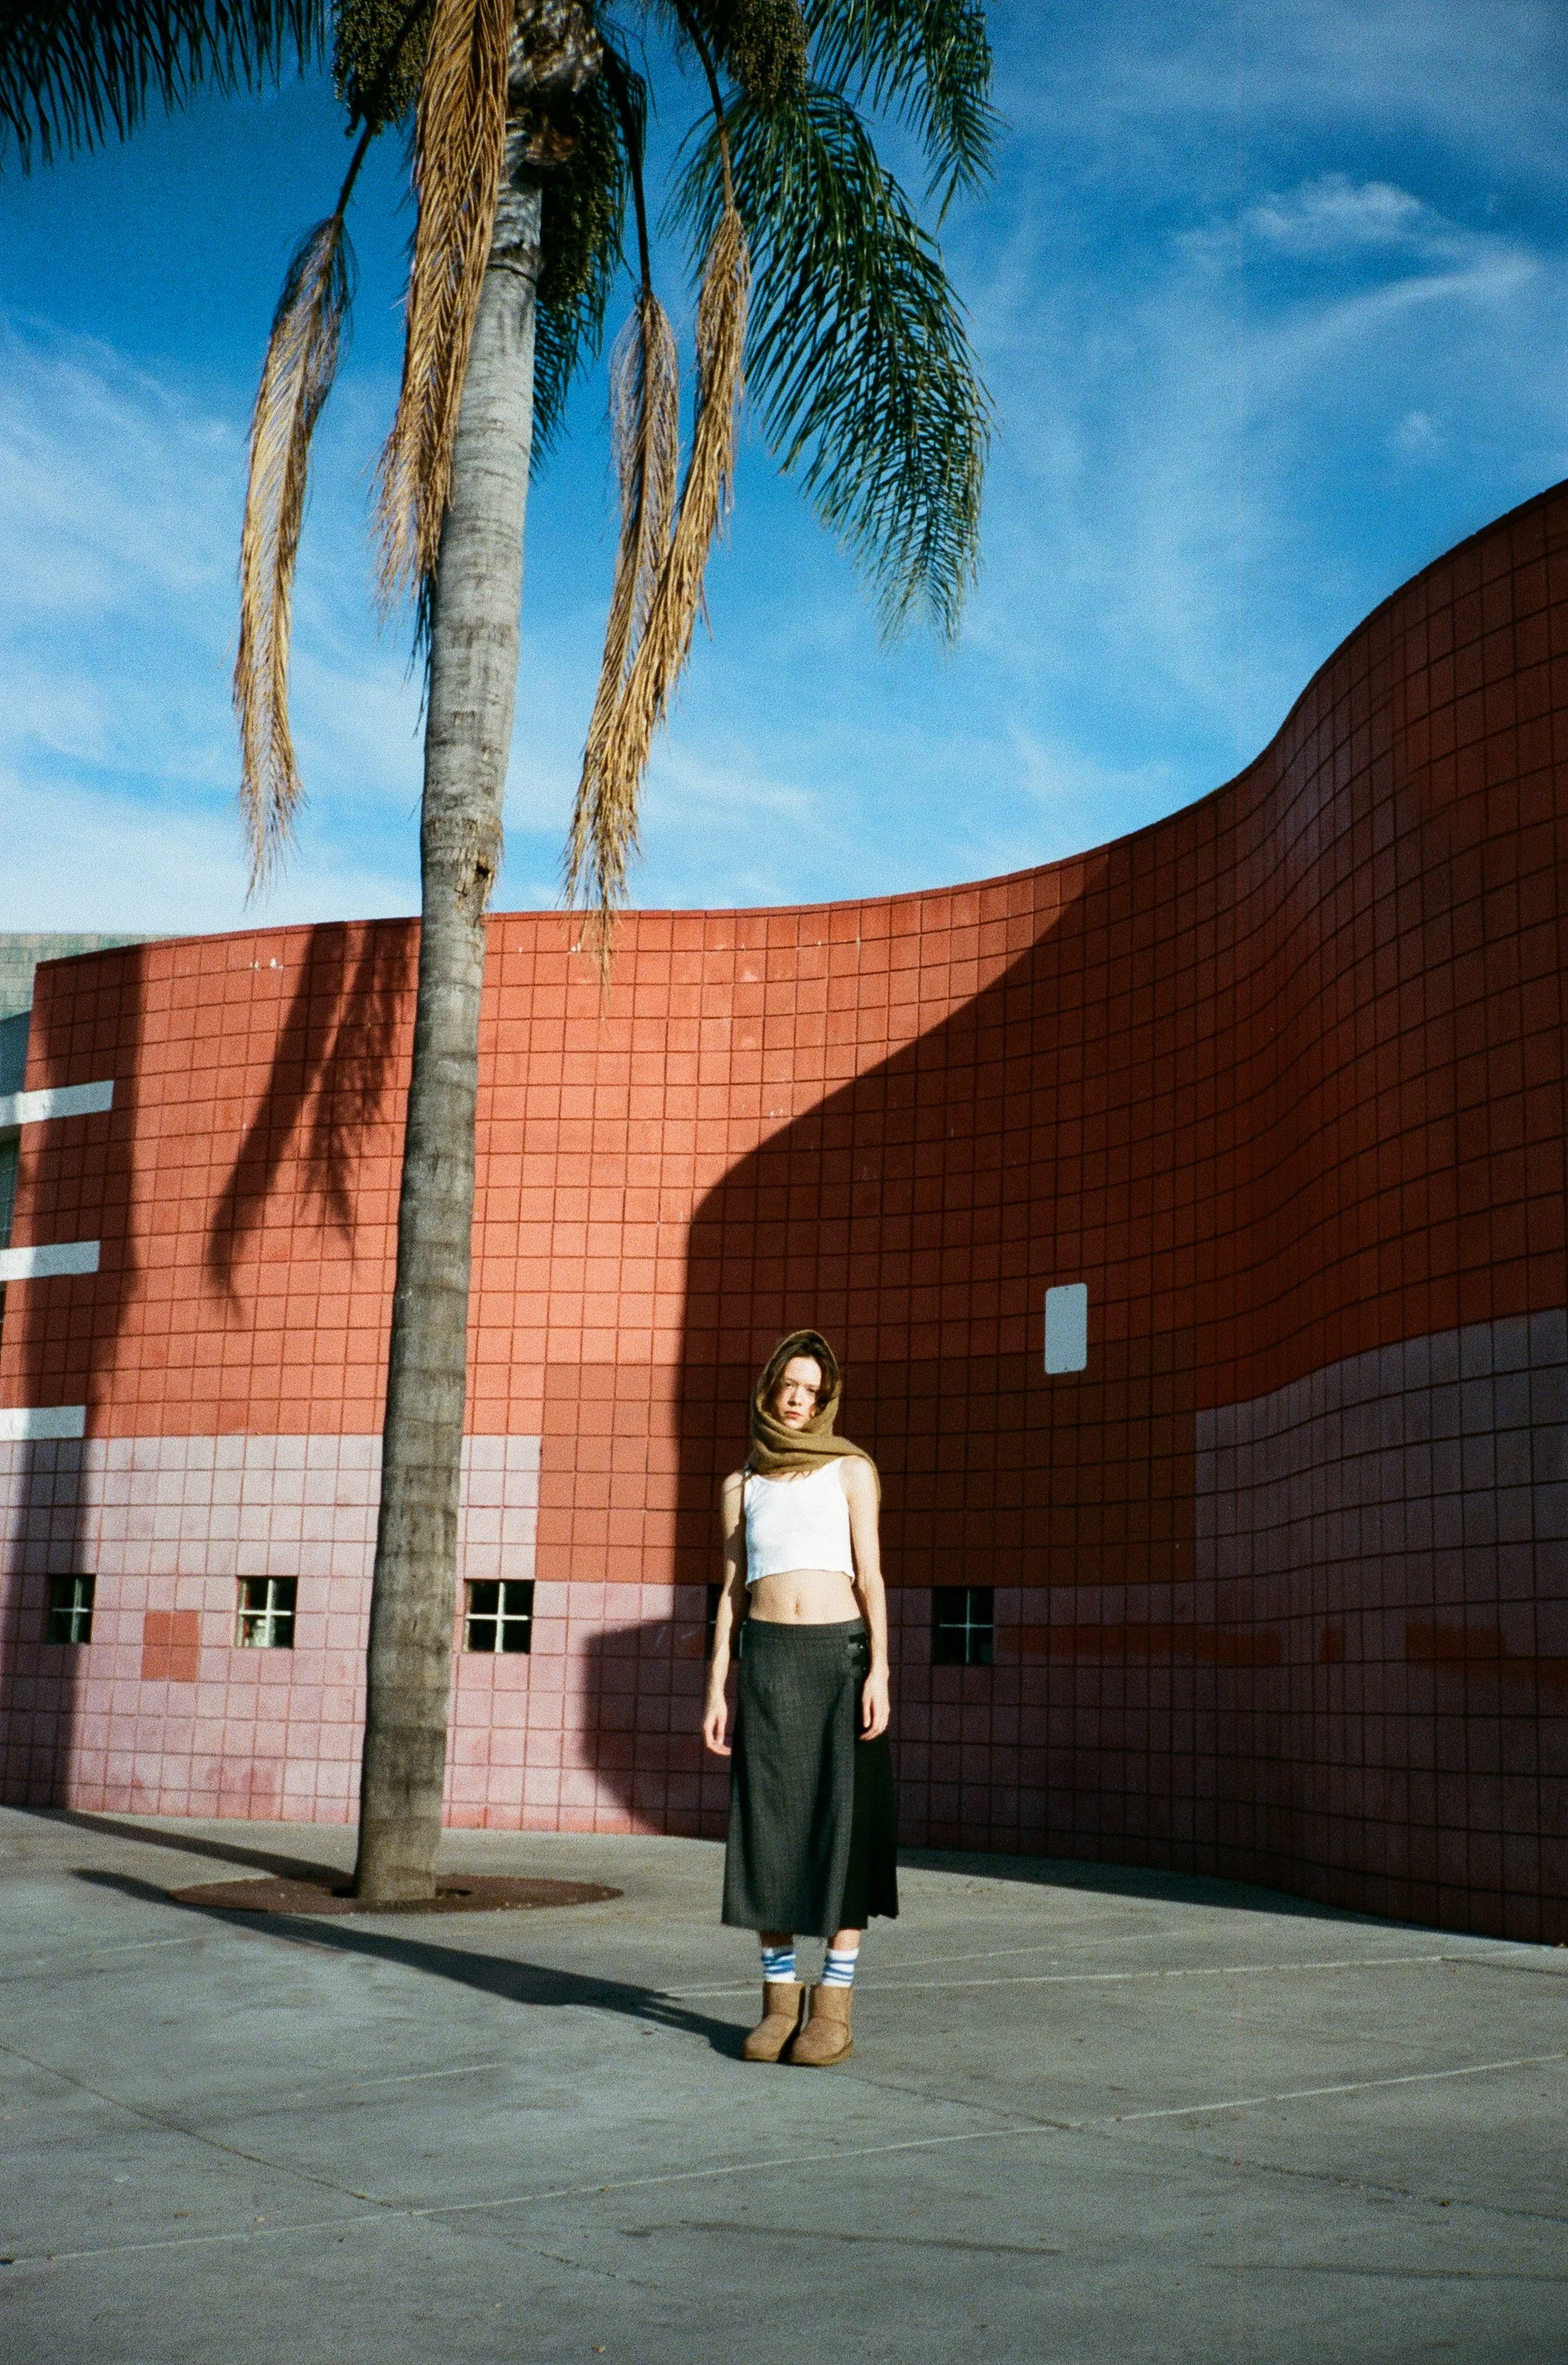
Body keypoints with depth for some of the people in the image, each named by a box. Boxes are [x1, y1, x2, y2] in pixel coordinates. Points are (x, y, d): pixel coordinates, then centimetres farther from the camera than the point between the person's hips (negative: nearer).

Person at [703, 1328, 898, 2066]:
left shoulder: (850, 1470, 8)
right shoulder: (742, 1486, 14)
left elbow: (869, 1573, 2)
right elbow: (732, 1591, 13)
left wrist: (879, 1671, -9)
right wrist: (717, 1688, 5)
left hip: (839, 1652, -2)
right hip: (767, 1658, 2)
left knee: (842, 1820, -5)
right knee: (769, 1824, 0)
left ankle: (833, 2005, -2)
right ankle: (779, 2002, 7)